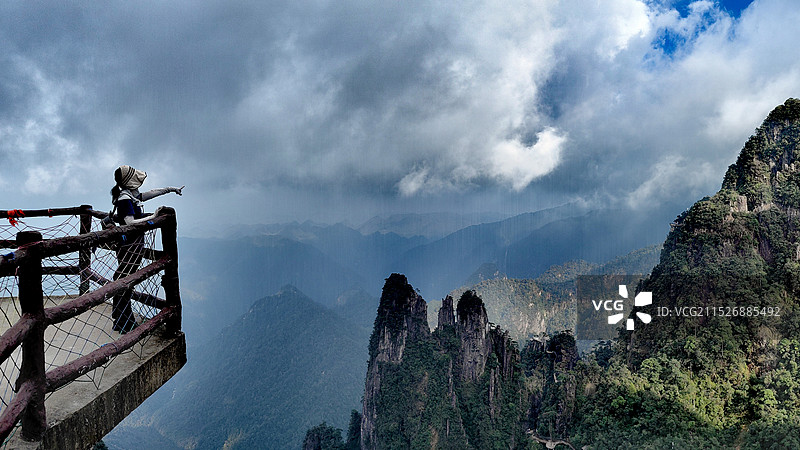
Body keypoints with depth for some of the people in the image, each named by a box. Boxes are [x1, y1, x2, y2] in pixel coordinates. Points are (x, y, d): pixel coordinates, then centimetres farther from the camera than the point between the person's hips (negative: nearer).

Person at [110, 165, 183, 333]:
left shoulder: (132, 195, 11)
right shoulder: (125, 199, -17)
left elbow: (152, 193, 26)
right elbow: (130, 223, -25)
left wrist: (171, 189, 34)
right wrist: (152, 217, -19)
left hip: (135, 246, 10)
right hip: (129, 248, -10)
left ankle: (126, 321, 26)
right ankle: (122, 323, 4)